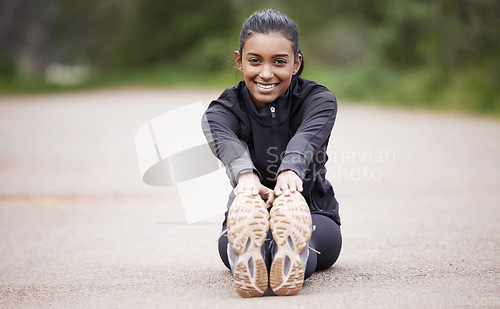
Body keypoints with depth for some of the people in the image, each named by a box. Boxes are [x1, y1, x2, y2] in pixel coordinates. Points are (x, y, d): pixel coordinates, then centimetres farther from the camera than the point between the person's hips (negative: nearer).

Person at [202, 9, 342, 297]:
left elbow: (304, 140, -30)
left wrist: (290, 171, -55)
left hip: (313, 216, 0)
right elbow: (228, 146, -29)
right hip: (249, 215, 0)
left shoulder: (320, 100, -4)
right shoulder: (221, 111, -3)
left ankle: (292, 257, -72)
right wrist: (246, 175, -55)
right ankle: (247, 260, -73)